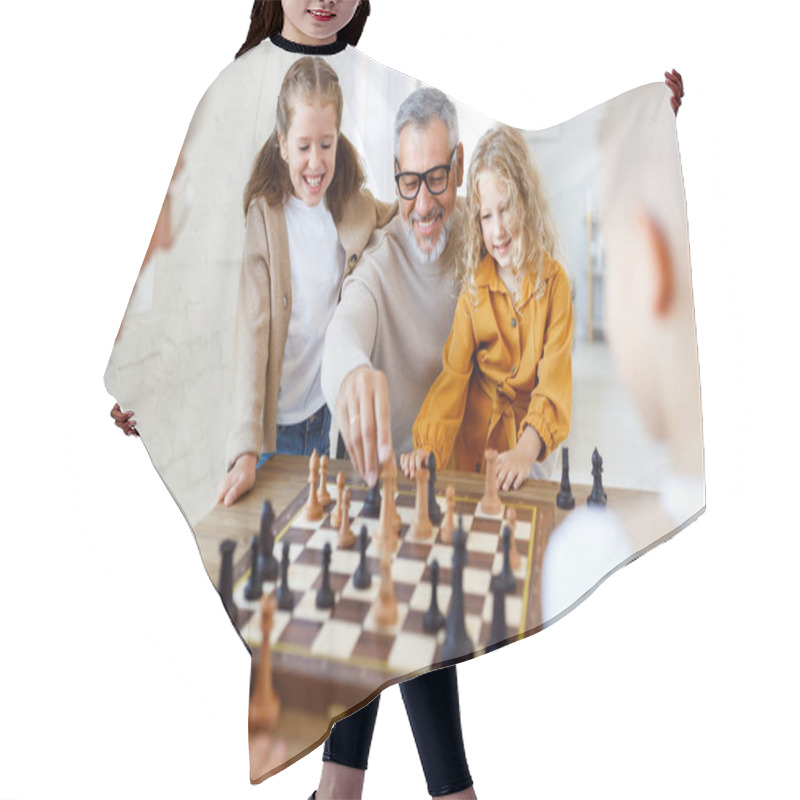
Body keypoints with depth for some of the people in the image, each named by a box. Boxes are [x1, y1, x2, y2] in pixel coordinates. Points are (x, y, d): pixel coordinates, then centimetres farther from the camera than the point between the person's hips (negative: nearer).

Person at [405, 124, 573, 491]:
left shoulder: (554, 281, -4)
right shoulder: (474, 285, 1)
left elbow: (555, 379, -10)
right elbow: (454, 373, -5)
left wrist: (526, 450, -26)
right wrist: (429, 448, -19)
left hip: (531, 433, -1)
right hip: (475, 435, 1)